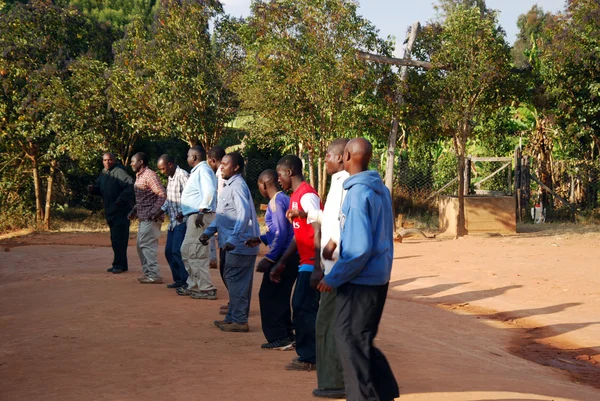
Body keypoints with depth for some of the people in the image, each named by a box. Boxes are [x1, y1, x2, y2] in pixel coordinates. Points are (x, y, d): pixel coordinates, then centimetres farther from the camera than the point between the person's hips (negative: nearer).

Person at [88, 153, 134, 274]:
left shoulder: (119, 172, -13)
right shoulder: (103, 173, 14)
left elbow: (131, 185, -25)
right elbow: (100, 189, 24)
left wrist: (122, 198, -29)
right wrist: (92, 189, 3)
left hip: (121, 211, -9)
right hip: (110, 211, 9)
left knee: (118, 238, -11)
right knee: (115, 239, 12)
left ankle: (119, 264, -8)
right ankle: (121, 264, 19)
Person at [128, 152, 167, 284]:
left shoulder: (149, 175, -13)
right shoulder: (139, 176, 18)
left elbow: (162, 194, -20)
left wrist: (155, 212, -24)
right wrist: (134, 210, 16)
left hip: (151, 218, -10)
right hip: (143, 217, 10)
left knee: (147, 245, -11)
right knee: (141, 245, 13)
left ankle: (154, 275, -9)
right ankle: (148, 273, 20)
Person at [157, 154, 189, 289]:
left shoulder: (182, 175, -14)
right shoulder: (170, 177, 17)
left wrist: (182, 212, -28)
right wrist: (162, 211, 14)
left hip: (182, 221, -10)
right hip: (173, 221, 10)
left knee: (177, 251, -13)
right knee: (169, 251, 10)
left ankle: (187, 281, -6)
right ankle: (179, 279, 19)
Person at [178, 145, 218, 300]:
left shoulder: (203, 170, -12)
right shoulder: (197, 171, 20)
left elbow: (209, 191, -26)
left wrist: (201, 211, -29)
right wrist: (184, 212, 26)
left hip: (200, 216, -11)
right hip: (194, 216, 11)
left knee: (196, 254, -10)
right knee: (186, 251, 18)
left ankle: (207, 289, -7)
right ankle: (193, 285, 26)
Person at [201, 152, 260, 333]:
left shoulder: (238, 186, -15)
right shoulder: (228, 186, 17)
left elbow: (244, 215, -26)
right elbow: (222, 215, 23)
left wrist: (233, 239, -32)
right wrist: (209, 231, 14)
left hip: (239, 244, -10)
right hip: (230, 243, 10)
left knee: (235, 282, -6)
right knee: (233, 280, 15)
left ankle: (240, 321, 0)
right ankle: (233, 317, 24)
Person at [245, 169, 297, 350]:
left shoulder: (276, 201, -14)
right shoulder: (284, 199, 14)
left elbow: (281, 233, -21)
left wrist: (269, 258, -20)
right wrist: (261, 239, 23)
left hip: (283, 256, -9)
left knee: (268, 296, -2)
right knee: (280, 297, 16)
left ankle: (279, 338, 0)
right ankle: (287, 335, 20)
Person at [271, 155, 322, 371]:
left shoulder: (307, 195, -14)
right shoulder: (295, 197, 16)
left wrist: (318, 266, -25)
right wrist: (281, 263, 21)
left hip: (312, 262, -10)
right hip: (305, 262, 10)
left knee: (304, 308, -6)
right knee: (301, 307, 13)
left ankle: (309, 357, 2)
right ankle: (308, 354, 21)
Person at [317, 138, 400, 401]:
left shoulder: (358, 193, -19)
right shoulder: (380, 189, 8)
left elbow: (359, 248, -24)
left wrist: (333, 278, -15)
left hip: (360, 280, -9)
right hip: (378, 277, 9)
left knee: (350, 340, 3)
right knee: (360, 340, 18)